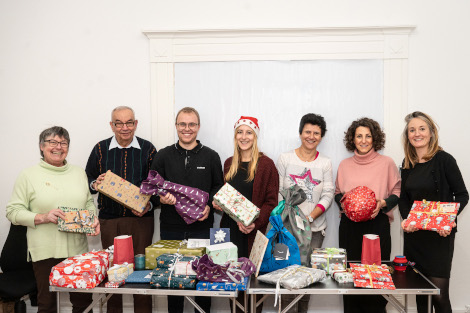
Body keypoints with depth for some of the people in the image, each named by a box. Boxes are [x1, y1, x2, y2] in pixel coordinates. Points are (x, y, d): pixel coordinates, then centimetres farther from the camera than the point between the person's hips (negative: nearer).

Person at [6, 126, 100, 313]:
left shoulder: (79, 173, 12)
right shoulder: (29, 175, 0)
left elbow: (89, 203, 19)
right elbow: (13, 212, -2)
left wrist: (94, 219, 0)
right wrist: (42, 218, -16)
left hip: (77, 249, 3)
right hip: (45, 251, -3)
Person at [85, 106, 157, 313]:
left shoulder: (147, 149, 3)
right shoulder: (100, 149, 6)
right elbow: (87, 180, 11)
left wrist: (149, 205, -12)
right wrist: (95, 184, -12)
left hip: (141, 219, -1)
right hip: (109, 220, 1)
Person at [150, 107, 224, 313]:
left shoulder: (211, 157, 5)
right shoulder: (163, 156, 7)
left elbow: (219, 188, 7)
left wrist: (209, 206, -10)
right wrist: (162, 197, -14)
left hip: (202, 227, -1)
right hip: (171, 227, 1)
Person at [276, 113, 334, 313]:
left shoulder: (325, 163, 6)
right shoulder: (285, 159, 3)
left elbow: (328, 195, 2)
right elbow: (277, 191, 1)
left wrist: (310, 217, -12)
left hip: (314, 228, 1)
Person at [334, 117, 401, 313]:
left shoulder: (387, 163, 2)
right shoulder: (344, 165, 10)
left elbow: (397, 192, 5)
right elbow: (337, 193, 18)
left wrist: (383, 203, -13)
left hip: (378, 225, -2)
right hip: (349, 225, 2)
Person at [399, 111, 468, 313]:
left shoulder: (444, 160, -7)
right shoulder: (408, 164, 9)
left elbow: (462, 195, -5)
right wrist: (405, 219, -4)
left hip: (439, 235, -5)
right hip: (413, 235, 5)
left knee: (439, 294, -5)